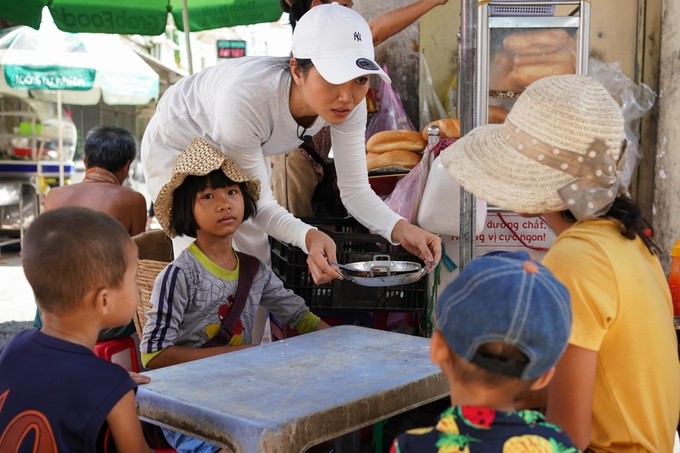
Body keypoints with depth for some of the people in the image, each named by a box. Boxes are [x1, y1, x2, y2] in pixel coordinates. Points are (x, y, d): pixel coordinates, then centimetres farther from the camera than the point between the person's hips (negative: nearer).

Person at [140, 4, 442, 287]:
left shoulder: (349, 102, -27)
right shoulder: (246, 99, -43)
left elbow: (354, 189, -20)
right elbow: (259, 203, -32)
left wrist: (400, 228, -38)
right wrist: (309, 236, -51)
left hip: (240, 152, 5)